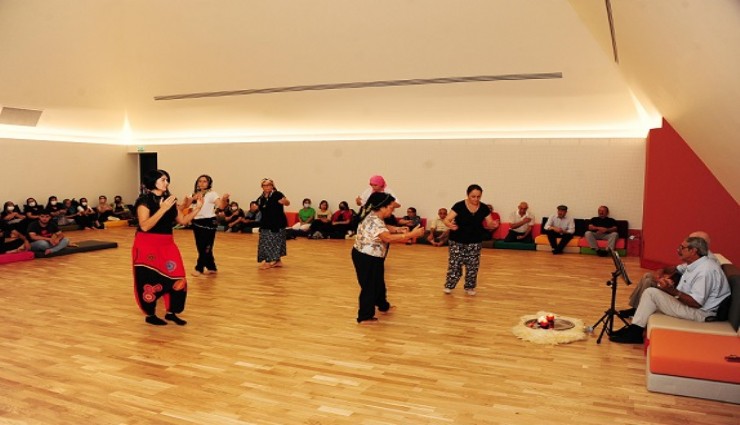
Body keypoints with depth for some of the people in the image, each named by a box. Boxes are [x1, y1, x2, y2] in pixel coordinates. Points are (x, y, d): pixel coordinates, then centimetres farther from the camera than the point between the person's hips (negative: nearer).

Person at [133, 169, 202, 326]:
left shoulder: (170, 200, 8)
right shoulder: (144, 200, -11)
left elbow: (183, 220, 10)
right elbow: (144, 226, -23)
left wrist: (196, 209, -2)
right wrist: (163, 209, -27)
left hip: (167, 245, 6)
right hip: (147, 246, -6)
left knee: (177, 279, 1)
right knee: (150, 282, -1)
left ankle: (171, 313, 16)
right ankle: (150, 315, 18)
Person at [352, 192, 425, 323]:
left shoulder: (375, 217, 5)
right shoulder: (374, 221, -28)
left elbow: (385, 232, 13)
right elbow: (388, 238, -39)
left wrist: (398, 231, -5)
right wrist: (411, 234, -37)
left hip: (370, 257, 10)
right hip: (366, 258, -10)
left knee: (378, 282, 25)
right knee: (369, 286, 3)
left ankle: (383, 305, 45)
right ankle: (365, 316, 16)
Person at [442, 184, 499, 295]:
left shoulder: (484, 208, -5)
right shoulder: (459, 206, -15)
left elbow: (489, 224, -1)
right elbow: (446, 220, -17)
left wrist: (492, 225, -26)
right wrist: (450, 225, -41)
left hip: (475, 242, 3)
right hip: (457, 241, -3)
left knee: (472, 265, 8)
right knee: (454, 264, 1)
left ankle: (470, 287, 25)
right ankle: (449, 285, 17)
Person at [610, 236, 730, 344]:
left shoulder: (706, 269, -22)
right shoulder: (695, 265, 10)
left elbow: (697, 302, -25)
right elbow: (684, 292, 12)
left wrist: (673, 291, -24)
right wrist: (669, 285, -6)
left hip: (701, 313, -10)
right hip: (691, 306, 10)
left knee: (651, 292, -17)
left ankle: (634, 333, -9)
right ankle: (633, 330, 4)